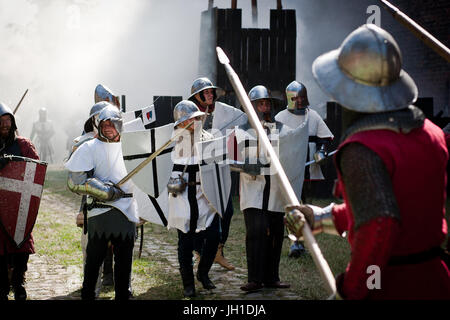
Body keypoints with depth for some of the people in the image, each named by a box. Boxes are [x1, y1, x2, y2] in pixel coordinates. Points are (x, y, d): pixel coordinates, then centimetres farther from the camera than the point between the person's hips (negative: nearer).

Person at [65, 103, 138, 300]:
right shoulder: (89, 148, -3)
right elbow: (75, 181, -10)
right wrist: (105, 191, -15)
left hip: (126, 210, 4)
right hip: (99, 210, -4)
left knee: (124, 258, 8)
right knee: (95, 256, 1)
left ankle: (122, 295, 18)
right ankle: (88, 295, 14)